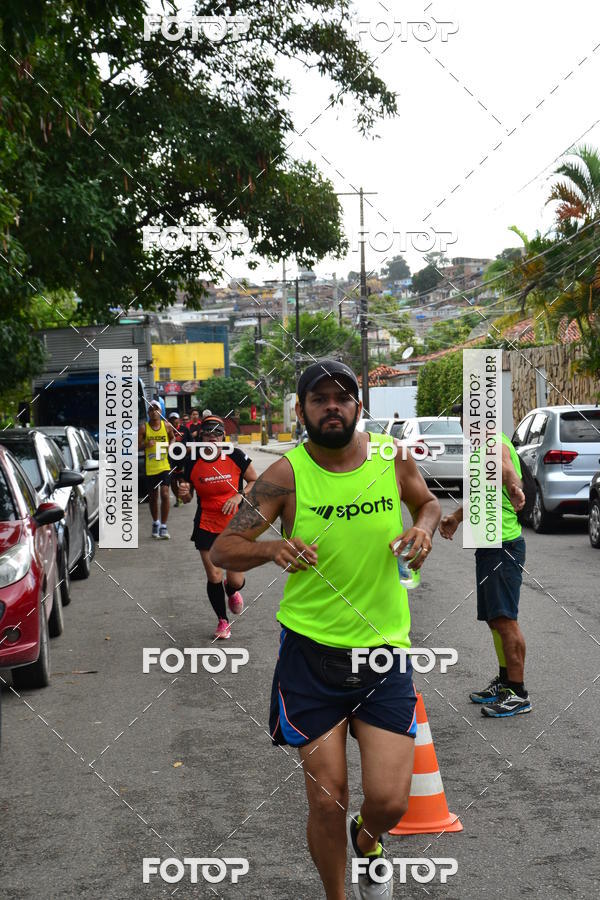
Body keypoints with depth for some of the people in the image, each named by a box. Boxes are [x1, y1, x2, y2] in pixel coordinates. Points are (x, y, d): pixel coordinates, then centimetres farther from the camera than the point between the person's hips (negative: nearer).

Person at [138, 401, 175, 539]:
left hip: (164, 466, 0)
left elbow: (172, 437, 19)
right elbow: (137, 445, -4)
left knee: (164, 494, -12)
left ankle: (163, 526, -5)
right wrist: (146, 445, -24)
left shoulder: (166, 426, 1)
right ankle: (155, 522, 34)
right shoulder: (143, 427, -4)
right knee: (153, 497, 12)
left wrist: (170, 445, -3)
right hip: (150, 468, 0)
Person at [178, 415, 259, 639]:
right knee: (214, 576, -1)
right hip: (206, 525, 1)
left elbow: (255, 481, 5)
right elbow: (188, 498, 8)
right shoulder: (192, 461, -5)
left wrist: (239, 496, -12)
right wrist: (184, 493, -16)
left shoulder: (235, 456, -9)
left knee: (236, 580, -3)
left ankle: (232, 592, 38)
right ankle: (222, 621, 25)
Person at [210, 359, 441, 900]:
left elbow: (427, 501, 20)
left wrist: (423, 529, -3)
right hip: (311, 652, -1)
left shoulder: (393, 457, -1)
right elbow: (221, 551, -7)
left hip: (384, 649, 2)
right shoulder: (286, 475, -8)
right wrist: (274, 548, -27)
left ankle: (366, 841, 33)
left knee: (390, 802, -4)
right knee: (327, 801, 1)